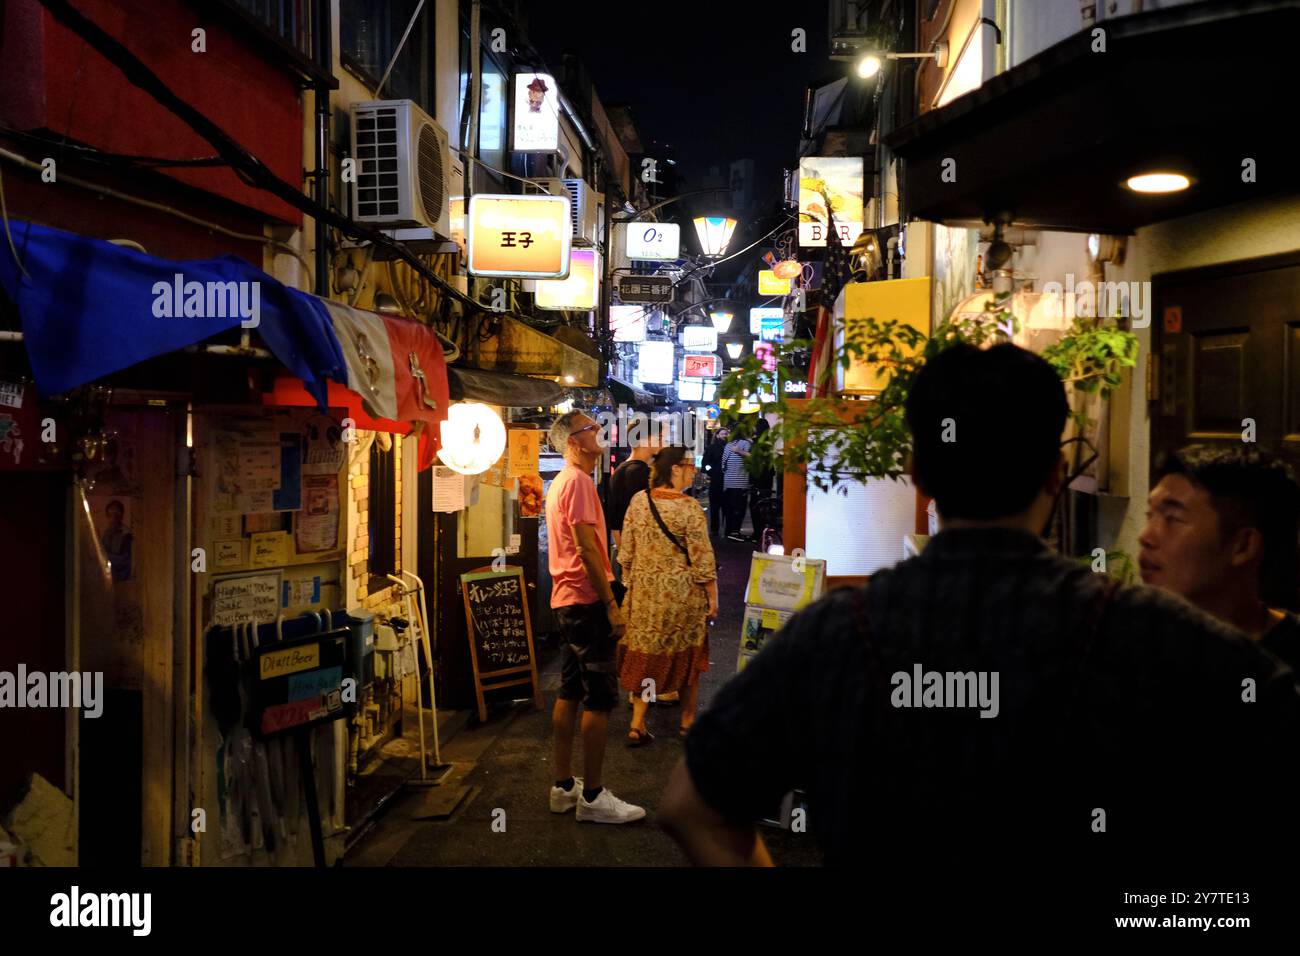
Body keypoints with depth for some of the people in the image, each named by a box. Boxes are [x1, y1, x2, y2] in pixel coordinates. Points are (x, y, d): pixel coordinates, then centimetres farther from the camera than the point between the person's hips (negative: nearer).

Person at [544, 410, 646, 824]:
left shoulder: (561, 481, 17)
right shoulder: (578, 481, -14)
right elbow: (586, 548, -20)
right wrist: (611, 606, -18)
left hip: (566, 601, 11)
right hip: (586, 602, -11)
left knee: (570, 693, 13)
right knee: (601, 698, -6)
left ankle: (564, 786, 20)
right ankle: (592, 797, -1)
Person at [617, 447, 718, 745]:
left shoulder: (638, 501, -1)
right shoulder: (689, 508, -16)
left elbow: (626, 552, 4)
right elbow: (702, 558, -13)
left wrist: (631, 582, 18)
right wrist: (712, 597, -4)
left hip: (645, 592, 4)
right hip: (683, 593, -4)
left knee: (646, 654, 12)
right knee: (687, 656, 13)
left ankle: (637, 725, 11)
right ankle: (688, 720, 26)